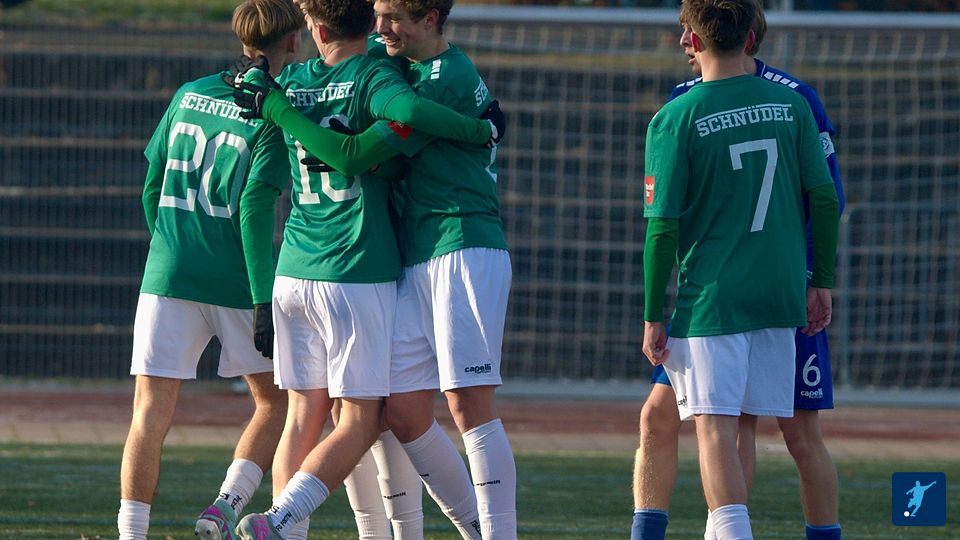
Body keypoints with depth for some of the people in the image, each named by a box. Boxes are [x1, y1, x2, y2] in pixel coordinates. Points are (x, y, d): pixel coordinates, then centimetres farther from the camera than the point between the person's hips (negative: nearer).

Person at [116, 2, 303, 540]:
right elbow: (254, 207, -13)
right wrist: (265, 300, -13)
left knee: (151, 413, 1)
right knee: (276, 401, 16)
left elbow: (152, 187, 15)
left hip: (167, 277, 3)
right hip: (236, 286, -3)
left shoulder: (189, 95, 11)